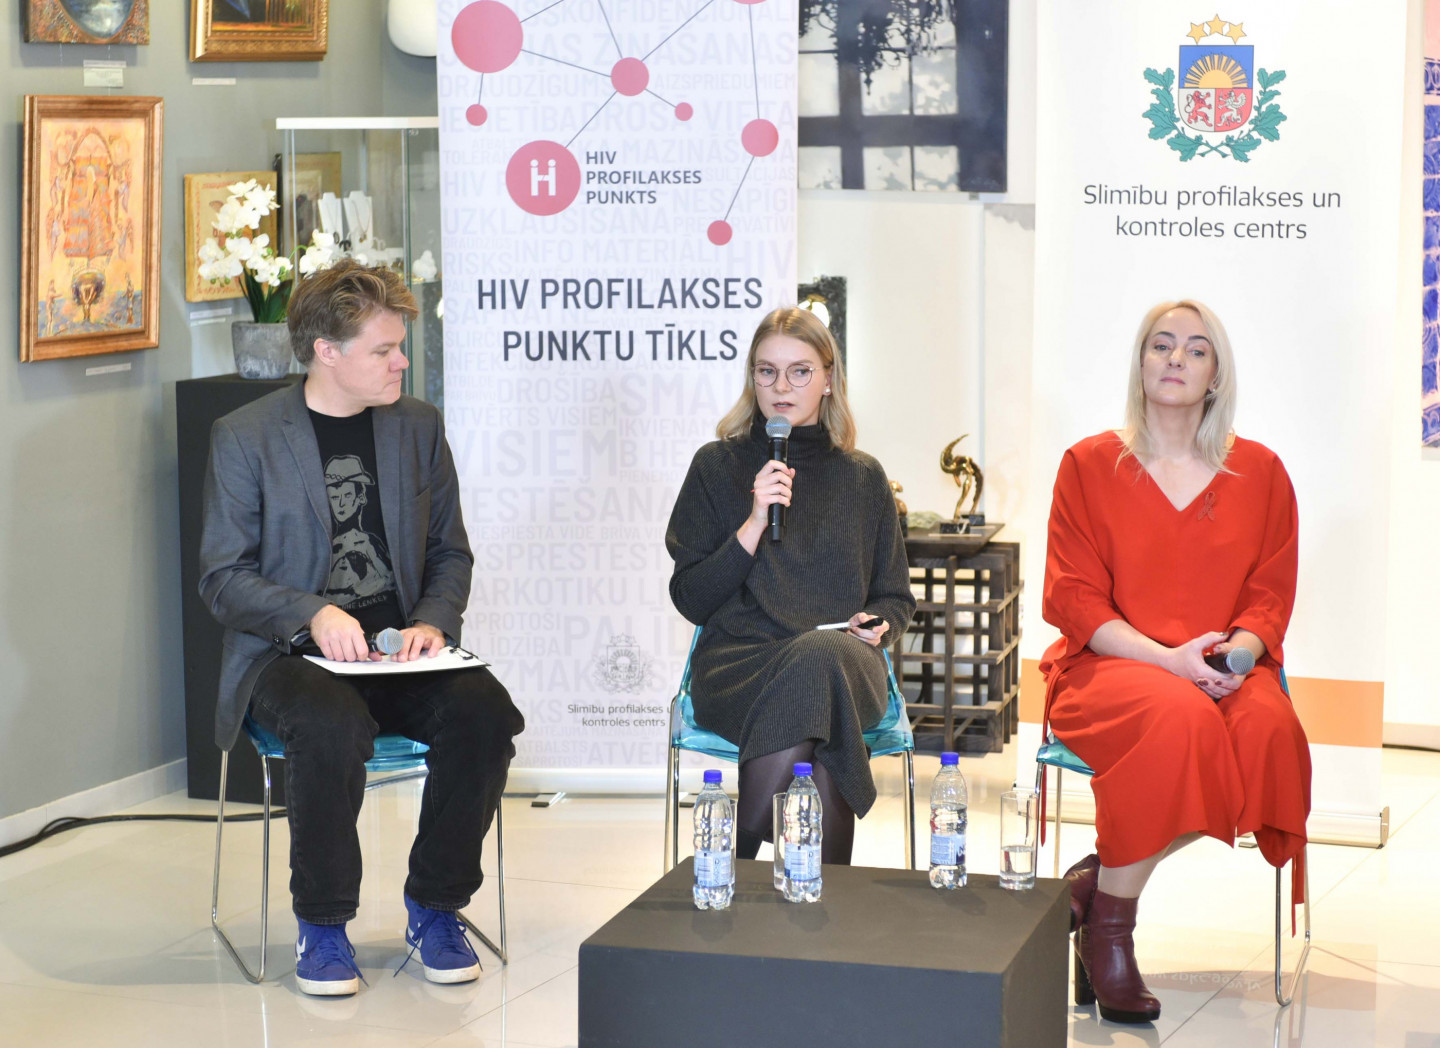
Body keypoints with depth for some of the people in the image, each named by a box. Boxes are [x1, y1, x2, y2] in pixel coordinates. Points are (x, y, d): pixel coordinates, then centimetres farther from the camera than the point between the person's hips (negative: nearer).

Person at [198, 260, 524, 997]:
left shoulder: (417, 426, 11)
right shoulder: (245, 437, -1)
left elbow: (451, 554, 15)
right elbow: (222, 578, -4)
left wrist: (433, 622, -7)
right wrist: (313, 614, -21)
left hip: (397, 649, 4)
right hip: (289, 654, -4)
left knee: (484, 711, -26)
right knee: (333, 724, -36)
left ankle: (435, 910, -7)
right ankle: (322, 926, -15)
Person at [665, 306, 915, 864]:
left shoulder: (862, 478, 18)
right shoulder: (717, 467, 12)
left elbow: (895, 596, 24)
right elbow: (690, 599, 5)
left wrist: (877, 625, 0)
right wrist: (755, 524, -6)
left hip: (845, 660, 2)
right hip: (739, 663, -2)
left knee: (819, 661, -38)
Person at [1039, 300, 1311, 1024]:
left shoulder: (1259, 471, 13)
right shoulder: (1090, 464, 6)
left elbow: (1271, 595, 11)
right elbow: (1073, 599, -1)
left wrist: (1237, 652, -13)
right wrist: (1165, 658, -16)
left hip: (1222, 669, 3)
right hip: (1109, 665, -3)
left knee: (1269, 727, -33)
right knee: (1176, 718, -38)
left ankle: (1098, 877, -19)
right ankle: (1108, 928, -22)